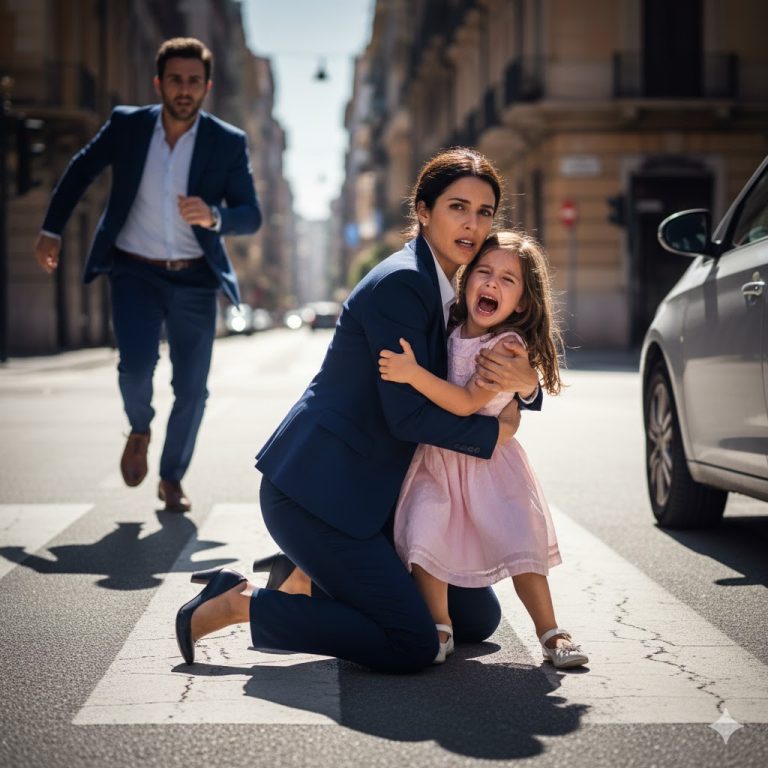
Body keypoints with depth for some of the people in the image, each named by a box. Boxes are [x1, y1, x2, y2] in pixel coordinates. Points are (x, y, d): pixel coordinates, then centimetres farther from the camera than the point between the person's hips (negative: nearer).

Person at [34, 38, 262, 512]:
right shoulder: (126, 125, -4)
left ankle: (172, 479, 25)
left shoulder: (229, 143, -6)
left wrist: (214, 217, -28)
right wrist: (52, 231, 12)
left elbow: (251, 216, -7)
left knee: (192, 389, 2)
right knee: (136, 365, -21)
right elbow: (80, 172, 11)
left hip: (195, 280, 1)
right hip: (136, 273, 0)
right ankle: (139, 430, 13)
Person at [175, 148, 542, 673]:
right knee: (413, 646, -14)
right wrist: (494, 432, -10)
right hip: (316, 490, -10)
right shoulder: (400, 284, -18)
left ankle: (309, 579, 19)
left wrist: (526, 383, -14)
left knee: (478, 619, 13)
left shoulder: (457, 293, 10)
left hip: (373, 494, 10)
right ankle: (238, 602, -2)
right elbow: (408, 414, -22)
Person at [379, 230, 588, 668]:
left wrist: (413, 374, -35)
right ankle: (440, 630, 3)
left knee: (521, 540, -8)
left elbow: (467, 403, -26)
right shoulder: (446, 329, 0)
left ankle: (550, 634, 8)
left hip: (486, 459, -3)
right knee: (423, 533, -14)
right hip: (436, 457, 4)